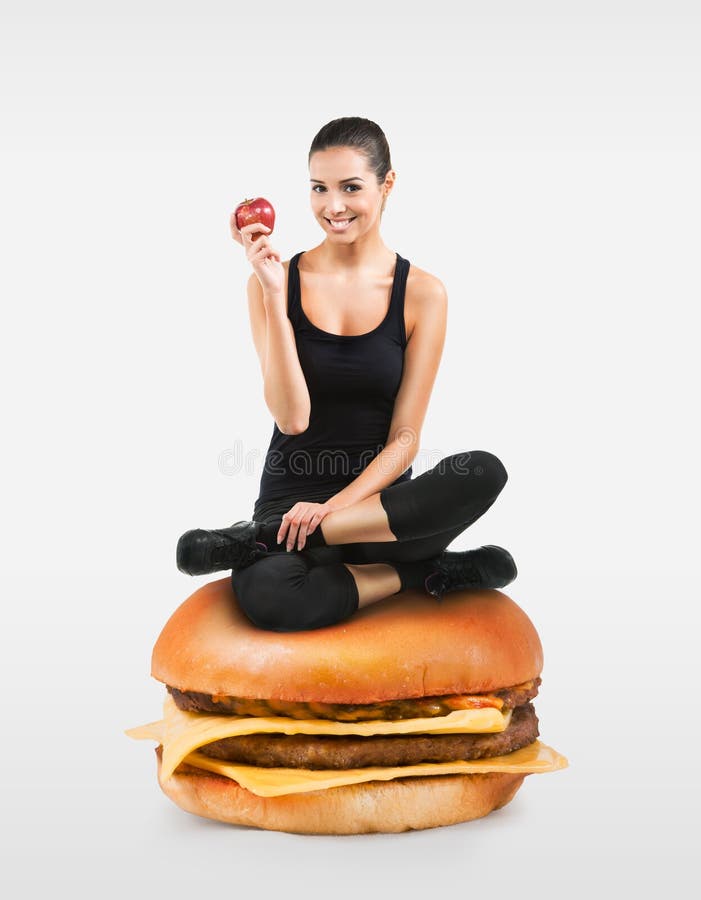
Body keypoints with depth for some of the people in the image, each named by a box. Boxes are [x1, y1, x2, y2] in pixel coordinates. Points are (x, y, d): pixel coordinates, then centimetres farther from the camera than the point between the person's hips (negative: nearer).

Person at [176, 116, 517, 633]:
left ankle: (265, 537, -22)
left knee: (484, 473, -31)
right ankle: (418, 574, -10)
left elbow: (405, 437, -4)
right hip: (292, 495, -1)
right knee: (265, 596, -36)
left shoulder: (422, 293, -1)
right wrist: (274, 295, -17)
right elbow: (292, 418, -12)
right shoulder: (277, 280, -1)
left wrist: (333, 508, -18)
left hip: (380, 500, 2)